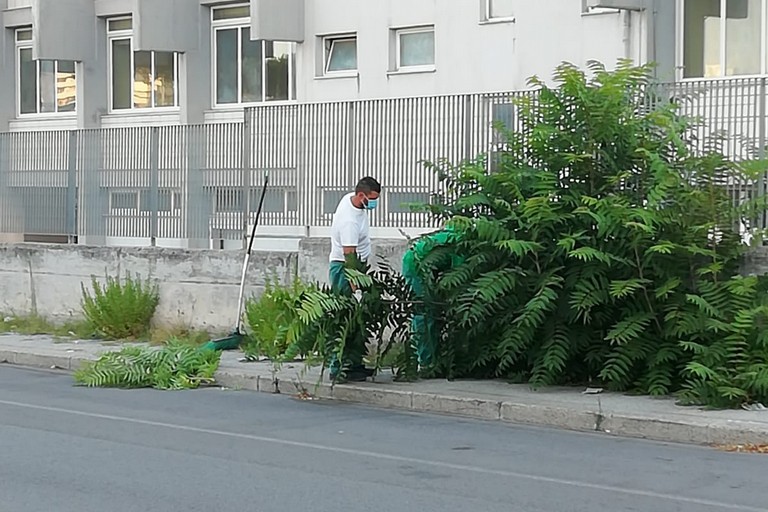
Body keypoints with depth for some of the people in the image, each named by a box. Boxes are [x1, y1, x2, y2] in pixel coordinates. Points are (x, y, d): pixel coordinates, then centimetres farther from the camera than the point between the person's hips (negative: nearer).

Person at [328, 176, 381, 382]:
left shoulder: (352, 199, 1)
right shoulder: (349, 220, -28)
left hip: (358, 266, 10)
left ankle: (358, 363, 19)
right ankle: (340, 368, -9)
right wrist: (354, 286, -33)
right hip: (344, 268, -10)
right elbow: (349, 255, -30)